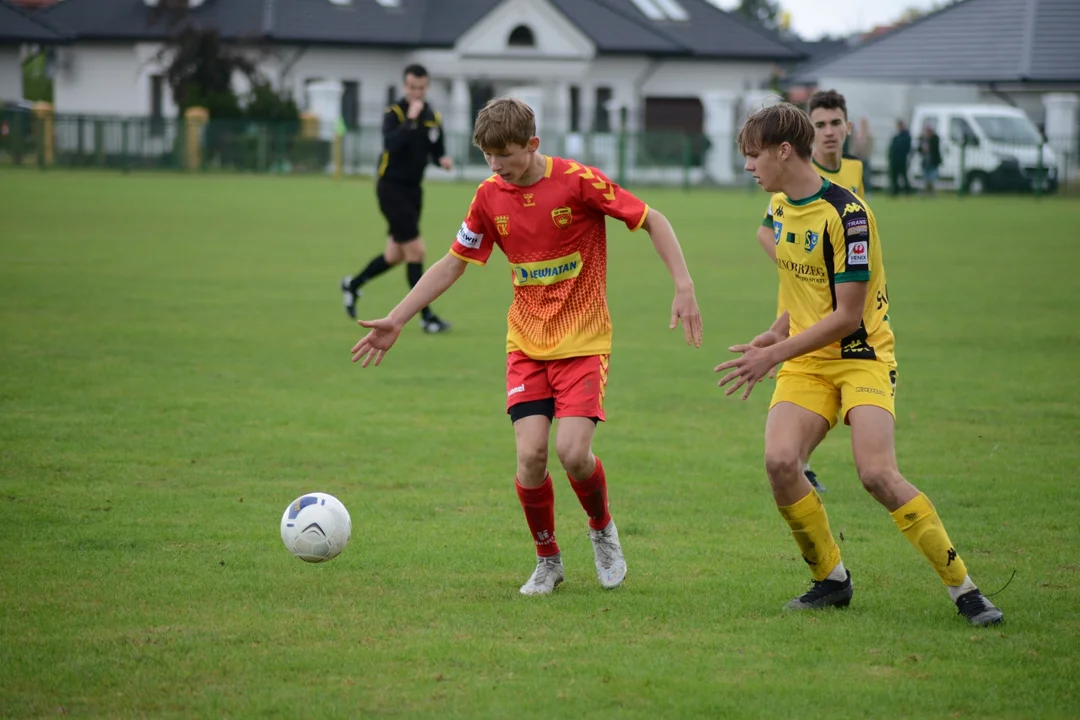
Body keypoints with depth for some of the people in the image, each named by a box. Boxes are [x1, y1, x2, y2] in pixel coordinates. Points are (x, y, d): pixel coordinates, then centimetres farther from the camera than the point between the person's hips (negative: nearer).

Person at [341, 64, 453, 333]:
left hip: (413, 190, 7)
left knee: (395, 256, 14)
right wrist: (411, 120, -33)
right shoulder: (394, 113, -14)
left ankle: (353, 284, 38)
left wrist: (444, 160, -7)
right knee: (416, 251, -11)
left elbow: (436, 150, 15)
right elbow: (391, 144, -30)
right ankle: (426, 316, -4)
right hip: (392, 188, -7)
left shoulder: (433, 117, 6)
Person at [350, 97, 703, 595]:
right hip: (526, 343, 3)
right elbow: (453, 263, 11)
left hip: (583, 340, -3)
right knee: (530, 454, -12)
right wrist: (395, 321, 7)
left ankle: (602, 529, 15)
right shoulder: (490, 196, 0)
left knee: (573, 452, -17)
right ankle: (547, 561, 10)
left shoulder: (577, 181, -13)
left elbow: (652, 221, -6)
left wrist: (683, 288, -16)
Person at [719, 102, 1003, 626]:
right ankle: (831, 580, 0)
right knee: (779, 460, -19)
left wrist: (773, 356, -17)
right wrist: (779, 331, 6)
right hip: (806, 361, 7)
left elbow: (847, 315, -19)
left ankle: (962, 587, -10)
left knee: (876, 471, -24)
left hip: (861, 355, -7)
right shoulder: (781, 206, 8)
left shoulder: (846, 213, -19)